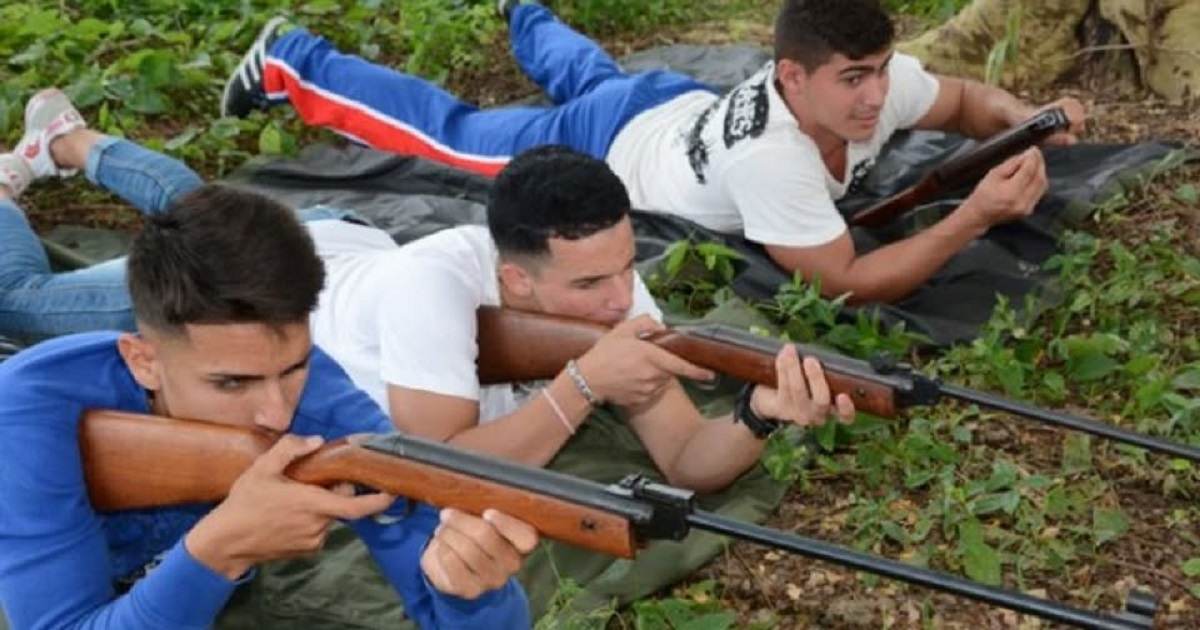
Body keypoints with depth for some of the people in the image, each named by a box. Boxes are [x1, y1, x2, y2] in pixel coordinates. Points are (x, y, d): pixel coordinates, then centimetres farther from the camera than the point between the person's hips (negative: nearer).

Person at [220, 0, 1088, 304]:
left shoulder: (878, 80, -26)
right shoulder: (767, 154, -47)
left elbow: (967, 99, -6)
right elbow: (850, 283, -45)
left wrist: (1029, 119, -27)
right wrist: (977, 214, -51)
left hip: (677, 107, 6)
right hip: (604, 149, -6)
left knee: (590, 76, 39)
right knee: (454, 133, 15)